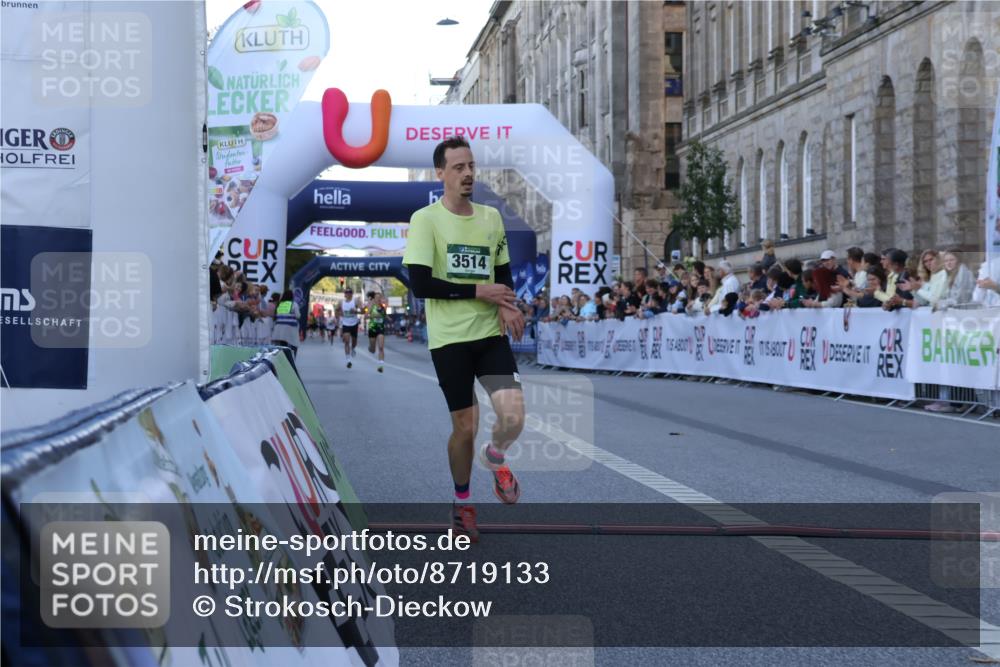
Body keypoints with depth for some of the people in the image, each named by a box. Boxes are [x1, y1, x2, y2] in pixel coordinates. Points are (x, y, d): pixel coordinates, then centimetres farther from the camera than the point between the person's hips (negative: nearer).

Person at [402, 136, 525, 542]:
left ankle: (495, 456, 23)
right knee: (465, 427, 3)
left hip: (492, 334, 4)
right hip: (449, 339, -3)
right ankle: (461, 503, 28)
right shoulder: (425, 219, -8)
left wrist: (507, 306, -4)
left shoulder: (491, 217, 8)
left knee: (513, 417, -12)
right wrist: (479, 291, -15)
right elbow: (420, 284, -15)